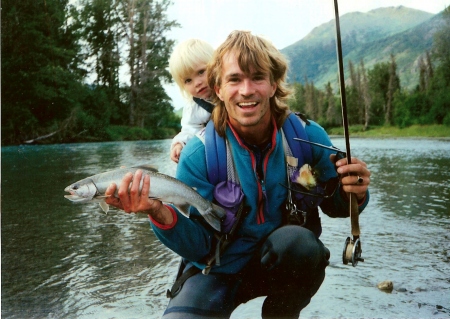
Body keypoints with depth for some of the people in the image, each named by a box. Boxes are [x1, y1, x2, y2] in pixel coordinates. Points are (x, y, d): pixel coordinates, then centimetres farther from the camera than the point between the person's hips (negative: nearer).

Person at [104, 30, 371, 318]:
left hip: (288, 261, 2)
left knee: (298, 240, -31)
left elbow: (334, 205, 1)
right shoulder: (198, 155, -17)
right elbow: (200, 246, -14)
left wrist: (353, 194, -22)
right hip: (220, 269, -1)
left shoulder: (308, 137, -13)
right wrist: (160, 214, -33)